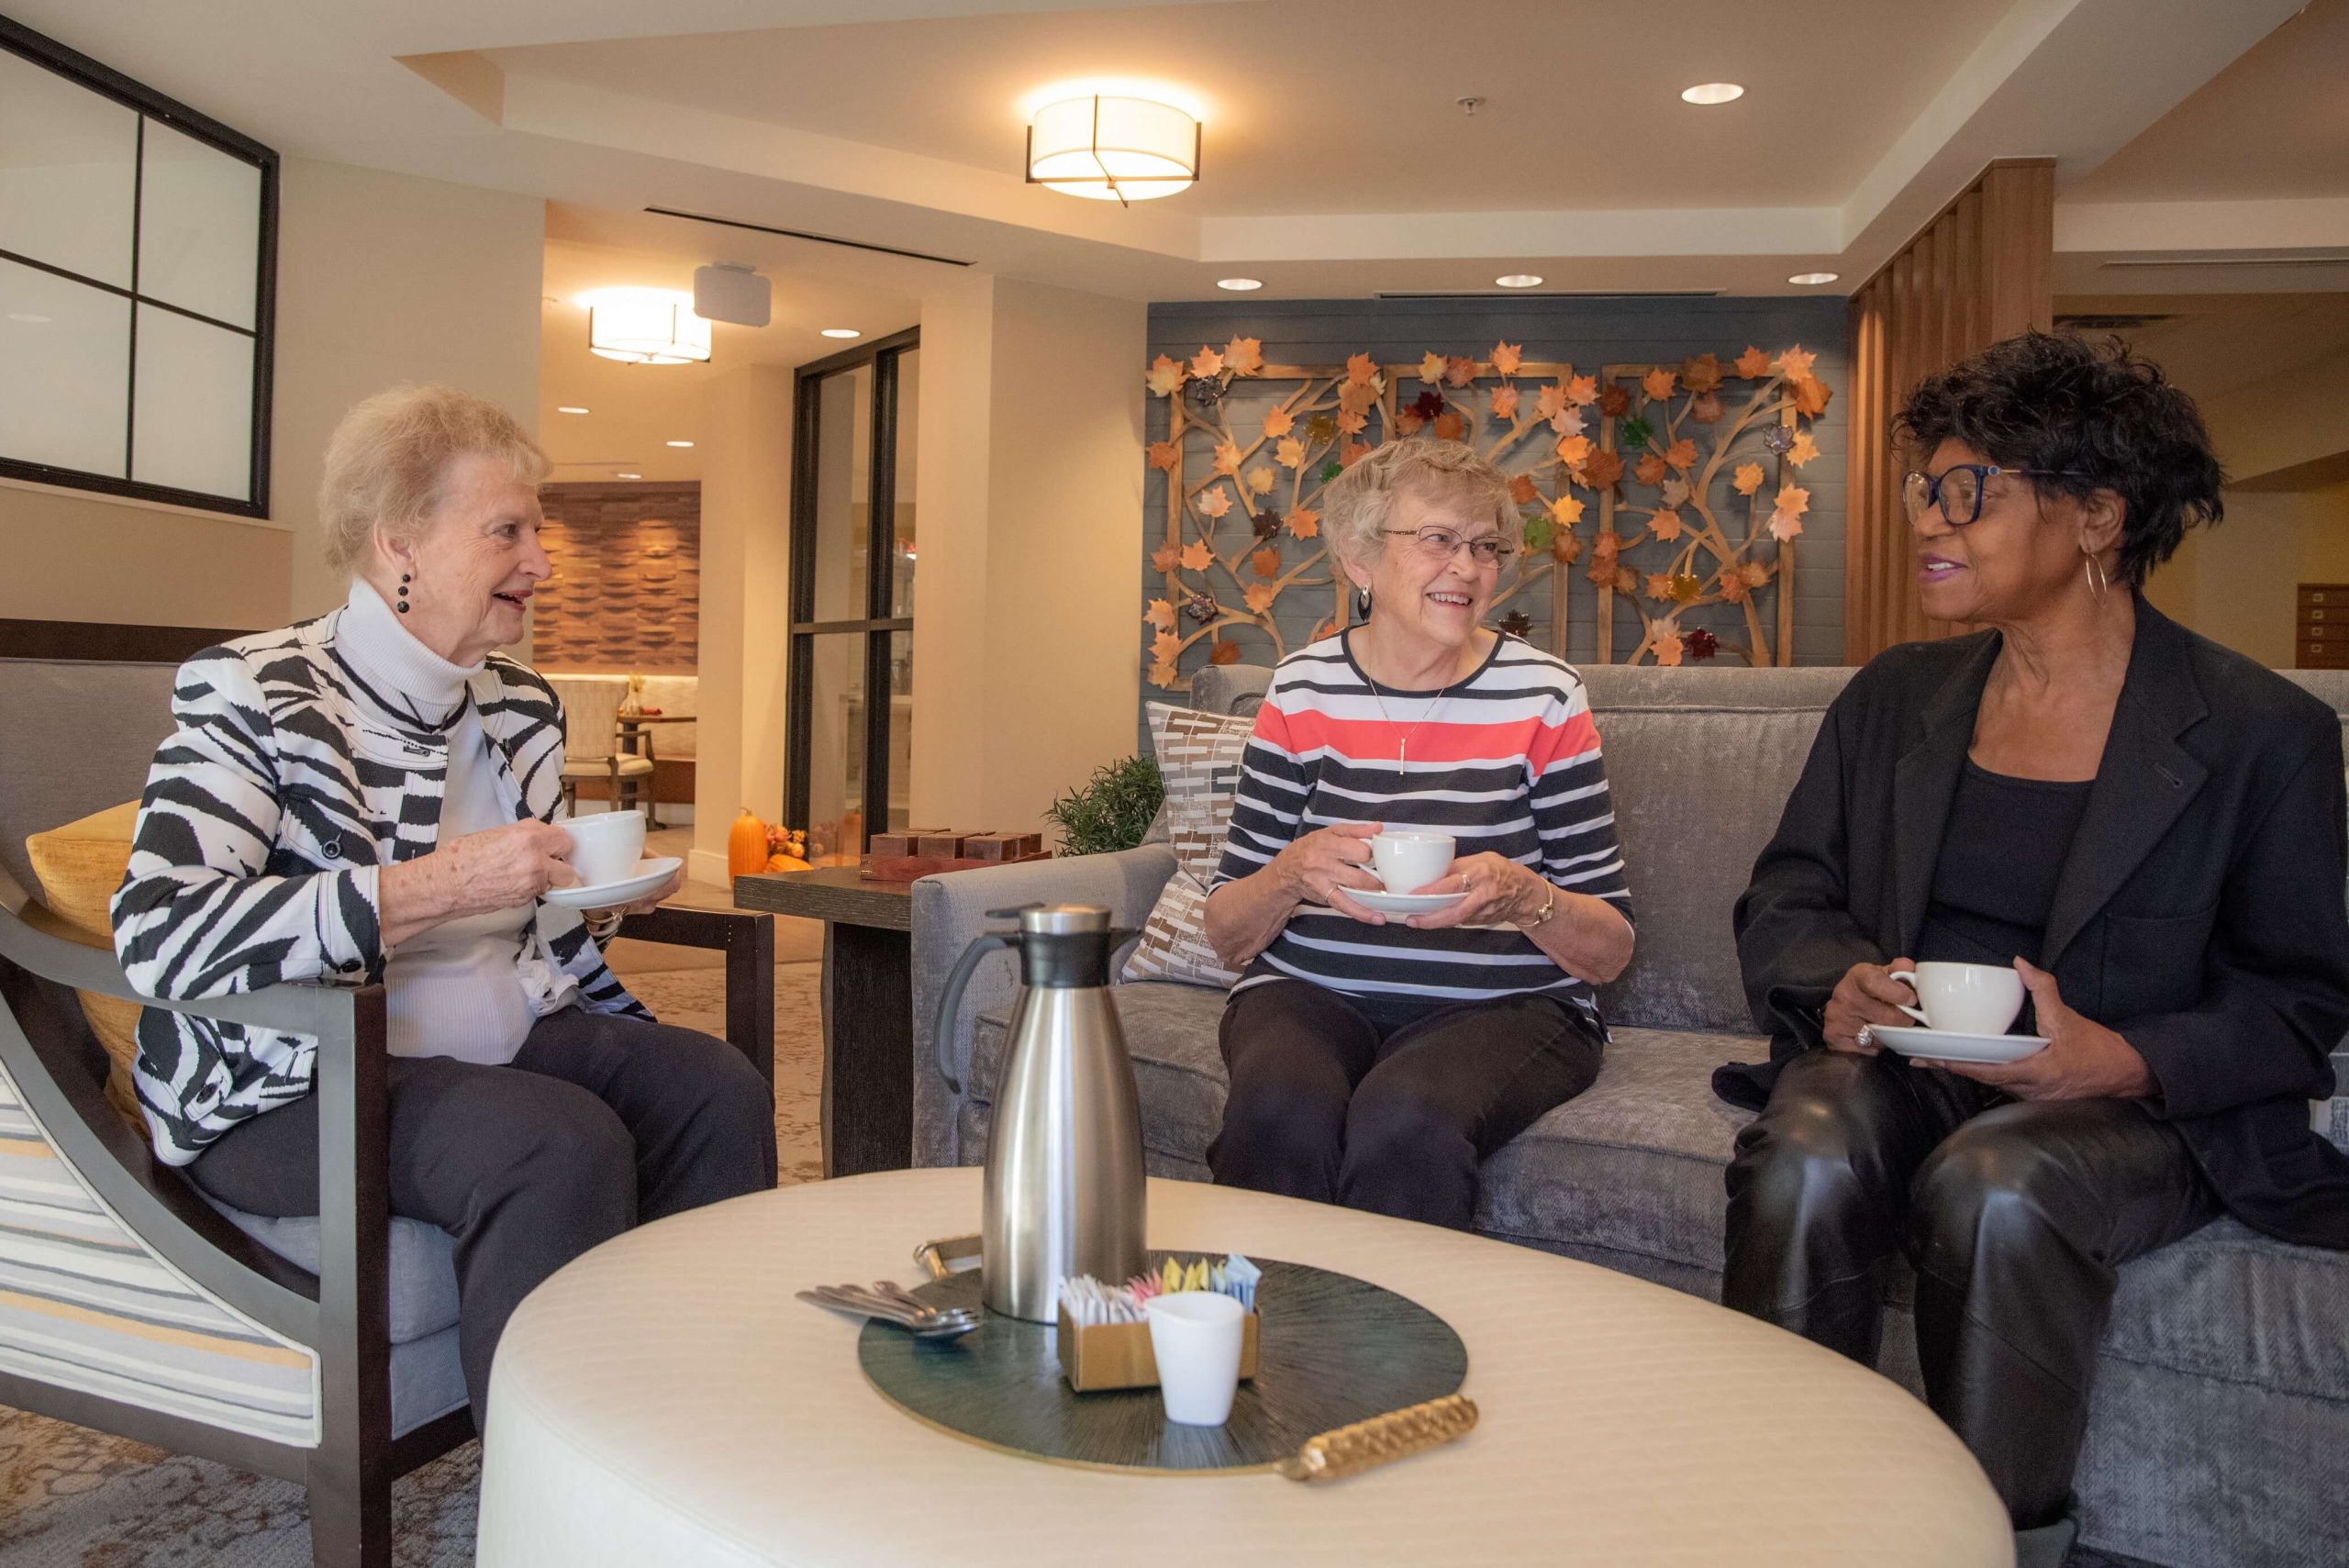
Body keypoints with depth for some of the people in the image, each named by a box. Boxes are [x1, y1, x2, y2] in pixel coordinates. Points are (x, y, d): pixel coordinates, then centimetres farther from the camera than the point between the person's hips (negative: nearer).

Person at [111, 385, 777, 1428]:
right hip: (295, 1088, -7)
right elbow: (155, 938, -26)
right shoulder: (251, 695, -12)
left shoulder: (521, 707, 10)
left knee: (719, 1089, -14)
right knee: (566, 1142, -31)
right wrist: (435, 884, -30)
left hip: (504, 1040, 7)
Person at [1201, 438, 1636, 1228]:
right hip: (1311, 992, 1)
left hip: (1503, 1006, -1)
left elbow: (1610, 949, 1)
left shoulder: (1545, 697, 1)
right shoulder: (1303, 690, 4)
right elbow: (1228, 935, 4)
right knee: (1284, 1108, -31)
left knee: (1403, 1119, -33)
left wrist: (1525, 897, -20)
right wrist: (1294, 872, -18)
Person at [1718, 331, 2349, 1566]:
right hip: (1895, 1065, 3)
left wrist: (2127, 1060, -17)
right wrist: (1837, 987, -11)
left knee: (1996, 1187, -35)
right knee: (1805, 1161, -30)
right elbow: (1782, 903, 12)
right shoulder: (1892, 698, 12)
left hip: (2129, 1106, -2)